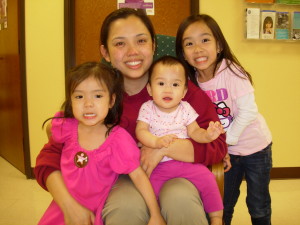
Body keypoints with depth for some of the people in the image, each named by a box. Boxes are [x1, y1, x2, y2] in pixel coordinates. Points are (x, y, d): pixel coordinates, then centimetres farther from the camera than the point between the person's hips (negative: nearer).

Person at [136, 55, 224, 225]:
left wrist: (207, 135, -19)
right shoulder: (147, 108, -2)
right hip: (157, 166, -1)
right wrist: (157, 142, -31)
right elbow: (141, 131, -11)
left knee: (207, 179, -16)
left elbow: (194, 132, 3)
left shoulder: (186, 109, 3)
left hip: (186, 161, 1)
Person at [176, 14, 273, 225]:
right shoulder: (192, 80, -8)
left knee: (258, 205, 11)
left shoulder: (231, 71, -22)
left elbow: (248, 111, -24)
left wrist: (227, 138, -18)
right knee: (223, 204, 17)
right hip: (226, 151, 4)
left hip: (255, 146, -4)